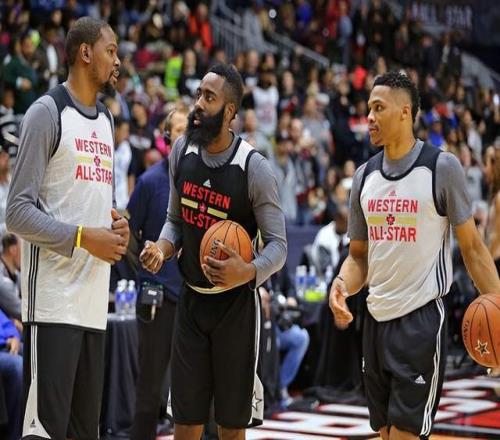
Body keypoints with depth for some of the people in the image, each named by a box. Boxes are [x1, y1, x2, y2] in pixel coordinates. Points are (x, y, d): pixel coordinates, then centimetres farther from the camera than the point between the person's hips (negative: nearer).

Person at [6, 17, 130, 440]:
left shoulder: (106, 120, 18)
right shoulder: (47, 112, -8)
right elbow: (18, 212, -13)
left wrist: (115, 226, 7)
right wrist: (84, 237, -20)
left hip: (94, 301, 8)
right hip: (53, 300, -8)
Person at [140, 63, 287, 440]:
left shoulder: (254, 168, -16)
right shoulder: (183, 151, 0)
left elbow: (278, 244, -12)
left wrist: (248, 272, -32)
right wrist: (162, 249, -8)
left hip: (236, 303, -4)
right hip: (191, 299, 5)